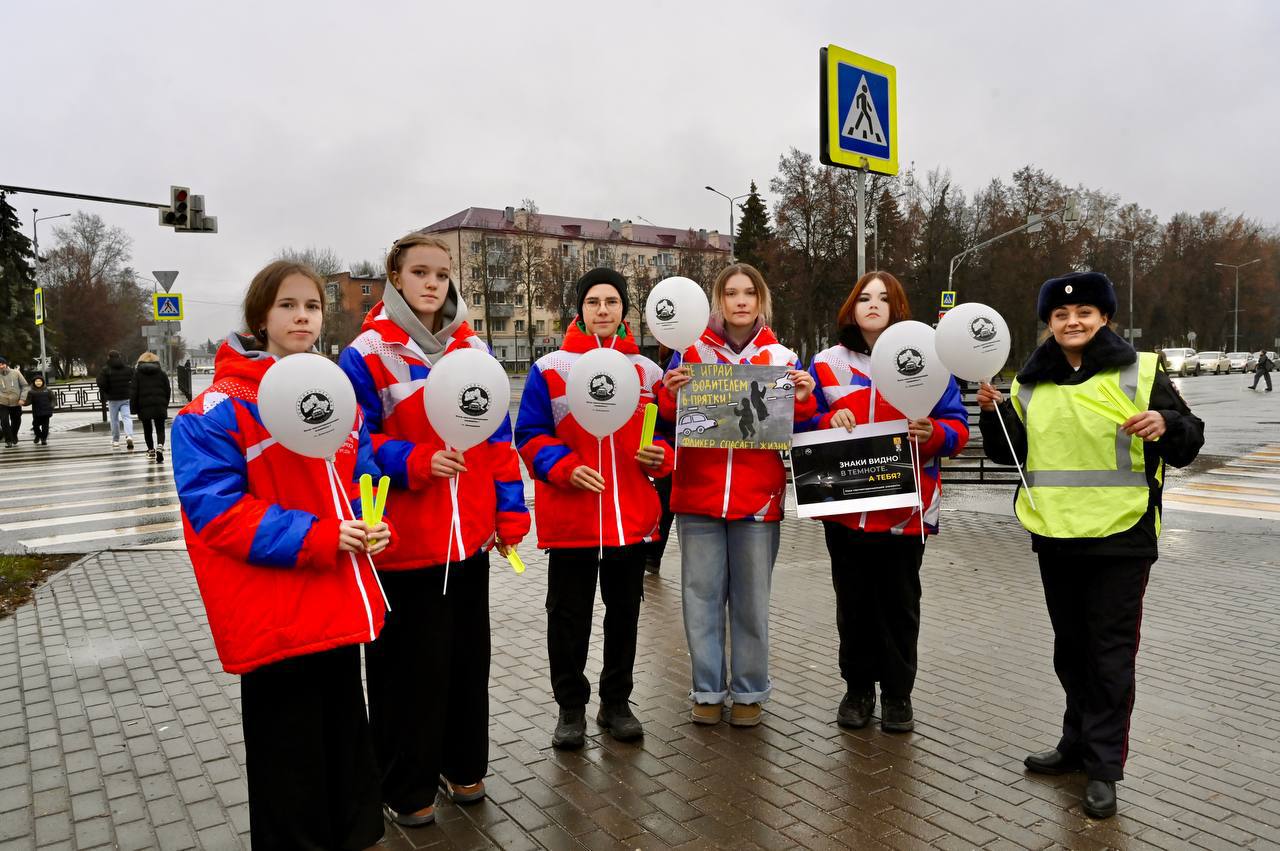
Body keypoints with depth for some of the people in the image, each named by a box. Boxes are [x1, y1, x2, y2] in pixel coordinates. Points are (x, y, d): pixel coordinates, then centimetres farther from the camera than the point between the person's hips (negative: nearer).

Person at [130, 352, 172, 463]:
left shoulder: (137, 372, 3)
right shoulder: (161, 372, 6)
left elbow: (134, 391, -1)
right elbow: (167, 390, 7)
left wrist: (134, 408, 2)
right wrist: (165, 405, 16)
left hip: (144, 407, 0)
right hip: (160, 406, 0)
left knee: (147, 429, 15)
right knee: (160, 429, 1)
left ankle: (151, 450, 24)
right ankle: (159, 447, -23)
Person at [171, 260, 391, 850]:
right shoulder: (219, 408, -11)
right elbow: (214, 507, -16)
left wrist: (374, 523, -7)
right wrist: (315, 538, -23)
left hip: (341, 608, 6)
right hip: (273, 619, -6)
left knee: (347, 741, 21)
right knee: (289, 760, 9)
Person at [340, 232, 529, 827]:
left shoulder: (474, 351, 8)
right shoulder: (366, 355, -6)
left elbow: (498, 437, 9)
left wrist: (510, 511, 5)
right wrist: (414, 463, -23)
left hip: (469, 535, 5)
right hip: (404, 541, -4)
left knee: (469, 654, 16)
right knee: (409, 662, 6)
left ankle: (463, 764, 36)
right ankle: (406, 786, 26)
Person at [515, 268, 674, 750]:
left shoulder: (647, 371, 8)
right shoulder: (550, 369, 0)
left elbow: (666, 431, 15)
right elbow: (531, 435, -2)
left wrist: (661, 455, -7)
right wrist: (564, 467, -17)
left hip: (632, 517, 3)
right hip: (570, 517, -2)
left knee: (624, 611, 14)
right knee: (569, 615, 8)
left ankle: (616, 702, 31)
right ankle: (570, 706, 25)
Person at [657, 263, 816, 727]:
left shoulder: (781, 358, 7)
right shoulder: (692, 352, 4)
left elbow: (796, 430, 8)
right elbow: (667, 420, 4)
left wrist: (803, 401, -11)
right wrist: (671, 394, -16)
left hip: (758, 498, 0)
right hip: (698, 496, 0)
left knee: (751, 600, 9)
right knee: (702, 596, 7)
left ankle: (750, 691, 25)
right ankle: (707, 689, 23)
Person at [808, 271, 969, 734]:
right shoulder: (827, 363, 5)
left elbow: (957, 428, 1)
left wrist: (932, 432, -20)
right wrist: (830, 421, -14)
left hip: (905, 508, -1)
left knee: (900, 603, 8)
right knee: (853, 602, 11)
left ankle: (897, 694, 24)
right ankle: (858, 688, 26)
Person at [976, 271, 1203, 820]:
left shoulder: (1139, 372, -4)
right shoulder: (1030, 382, 6)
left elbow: (1188, 445, -2)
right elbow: (1009, 453, 11)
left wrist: (1166, 425, -23)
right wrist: (992, 412, -5)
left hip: (1120, 536, -4)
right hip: (1055, 537, 4)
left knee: (1110, 653, 3)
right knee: (1071, 648, 17)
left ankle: (1104, 767, 14)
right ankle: (1078, 743, 33)